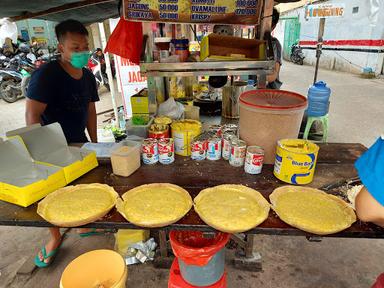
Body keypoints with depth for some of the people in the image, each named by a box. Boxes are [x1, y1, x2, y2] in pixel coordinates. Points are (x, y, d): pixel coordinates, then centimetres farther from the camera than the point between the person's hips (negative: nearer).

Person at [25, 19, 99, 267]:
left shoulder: (88, 76, 2)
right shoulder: (46, 75, -19)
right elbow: (32, 114, -21)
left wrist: (94, 143, 9)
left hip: (79, 143, 5)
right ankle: (55, 237, 32)